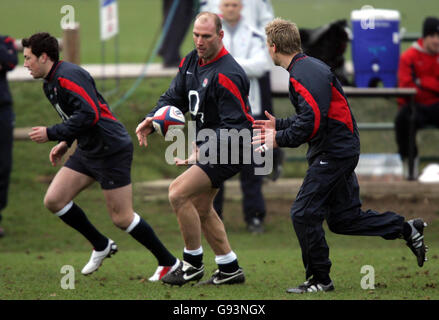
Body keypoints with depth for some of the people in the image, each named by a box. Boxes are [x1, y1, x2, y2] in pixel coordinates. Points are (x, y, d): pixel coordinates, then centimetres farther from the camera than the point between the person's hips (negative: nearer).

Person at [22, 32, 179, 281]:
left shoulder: (68, 76, -18)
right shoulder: (50, 84, 14)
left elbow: (89, 114, -27)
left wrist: (52, 134, -23)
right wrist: (65, 142, 13)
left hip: (111, 149, -10)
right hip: (88, 150, 10)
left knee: (122, 218, -6)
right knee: (54, 200, 2)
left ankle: (169, 263, 7)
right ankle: (101, 246, 16)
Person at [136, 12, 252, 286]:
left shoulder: (227, 75, -25)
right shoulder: (191, 61, 3)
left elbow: (233, 126, -26)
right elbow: (174, 97, 9)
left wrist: (203, 151, -35)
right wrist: (152, 120, -10)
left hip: (229, 150, -10)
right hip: (209, 144, 10)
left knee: (179, 193, -17)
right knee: (200, 207, 15)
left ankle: (193, 263, -4)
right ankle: (230, 269, 25)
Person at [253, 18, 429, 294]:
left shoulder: (303, 75, -18)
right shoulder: (308, 66, 14)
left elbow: (312, 122, -28)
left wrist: (280, 139, -18)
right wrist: (279, 125, 21)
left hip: (334, 153, -10)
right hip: (341, 150, 10)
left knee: (304, 214, -7)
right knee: (343, 218, 14)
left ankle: (320, 279, 0)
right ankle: (407, 230, 19)